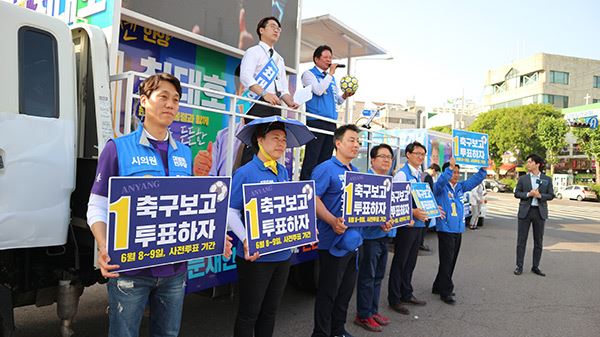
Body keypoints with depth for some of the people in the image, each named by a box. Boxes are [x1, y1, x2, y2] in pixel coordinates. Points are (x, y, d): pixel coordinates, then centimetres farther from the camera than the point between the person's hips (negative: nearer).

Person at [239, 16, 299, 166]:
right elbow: (245, 76, -12)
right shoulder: (254, 51, 5)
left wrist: (290, 102, 3)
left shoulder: (279, 59, 28)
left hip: (275, 106, 7)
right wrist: (264, 93, -26)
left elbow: (283, 88, 24)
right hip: (258, 104, -7)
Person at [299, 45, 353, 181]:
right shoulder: (309, 74, 2)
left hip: (331, 123, 7)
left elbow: (339, 100, 23)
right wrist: (330, 73, -7)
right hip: (316, 122, -7)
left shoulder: (332, 78, 22)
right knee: (311, 159, -10)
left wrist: (346, 95, 1)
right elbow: (318, 90, -16)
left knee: (325, 159, 8)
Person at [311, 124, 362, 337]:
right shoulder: (325, 169, -11)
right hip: (334, 240, -8)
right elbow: (313, 199, -20)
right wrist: (333, 221, -32)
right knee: (328, 291, 3)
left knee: (347, 288, 18)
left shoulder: (357, 173, 15)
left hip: (353, 238, 8)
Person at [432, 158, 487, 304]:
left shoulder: (460, 187, 12)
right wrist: (450, 167, -39)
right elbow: (441, 181, -31)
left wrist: (484, 168, 0)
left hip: (458, 229, 8)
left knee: (452, 261, 14)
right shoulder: (440, 187, -9)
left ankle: (439, 287, 26)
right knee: (446, 261, -4)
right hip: (445, 229, -7)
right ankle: (445, 292, 6)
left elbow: (475, 180, 12)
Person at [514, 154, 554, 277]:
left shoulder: (547, 179, 5)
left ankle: (535, 267, 18)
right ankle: (519, 266, 8)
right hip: (525, 211, -1)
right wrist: (528, 194, -14)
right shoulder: (523, 178, 4)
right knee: (521, 239, 0)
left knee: (538, 240, 6)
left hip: (540, 212, 1)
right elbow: (516, 193, 4)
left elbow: (551, 195, 3)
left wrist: (540, 195, -15)